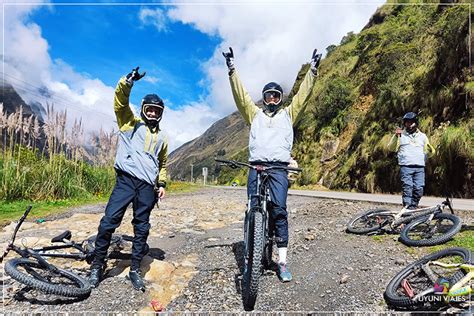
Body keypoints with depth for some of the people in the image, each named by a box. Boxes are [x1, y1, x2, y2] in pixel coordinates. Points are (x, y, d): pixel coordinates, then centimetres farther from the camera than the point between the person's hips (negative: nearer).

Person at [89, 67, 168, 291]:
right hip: (126, 180, -3)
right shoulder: (130, 123, 11)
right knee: (108, 222, -9)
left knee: (142, 228, 6)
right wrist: (128, 81, -19)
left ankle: (135, 269, 20)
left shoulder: (161, 138, 21)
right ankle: (97, 264, 13)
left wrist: (162, 184, 14)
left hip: (147, 187, 3)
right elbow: (120, 101, -4)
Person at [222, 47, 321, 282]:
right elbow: (240, 95, 12)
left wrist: (312, 70, 7)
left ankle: (282, 261, -1)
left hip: (279, 167, -1)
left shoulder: (288, 114, 21)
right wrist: (232, 69, 4)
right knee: (253, 210, -1)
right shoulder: (255, 113, 20)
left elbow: (302, 94, 13)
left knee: (279, 210, -8)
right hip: (256, 166, 1)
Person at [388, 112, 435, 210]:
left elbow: (428, 153, 18)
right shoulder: (401, 135, 12)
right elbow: (392, 148, -1)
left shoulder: (422, 136, 19)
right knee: (407, 188, -10)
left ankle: (413, 208, 9)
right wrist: (396, 136, -15)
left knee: (419, 189, -3)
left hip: (419, 167, 3)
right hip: (406, 166, -3)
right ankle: (407, 209, -8)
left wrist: (431, 150, -6)